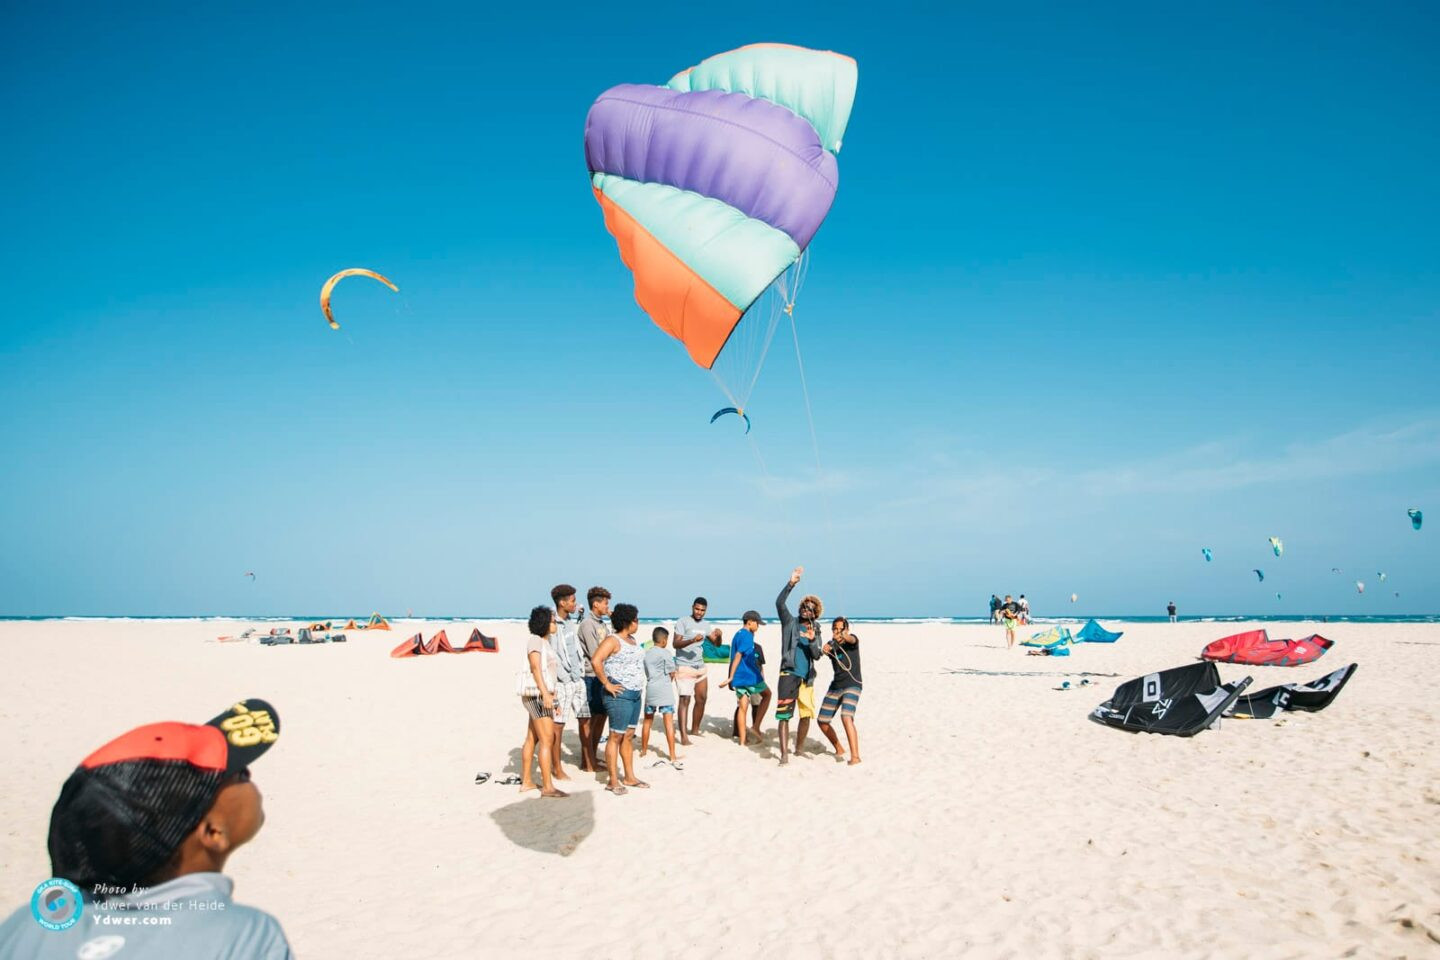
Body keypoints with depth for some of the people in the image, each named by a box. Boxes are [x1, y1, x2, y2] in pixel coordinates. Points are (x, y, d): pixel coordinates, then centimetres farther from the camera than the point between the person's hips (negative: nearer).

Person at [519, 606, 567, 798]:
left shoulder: (545, 642, 16)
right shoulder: (535, 640, -12)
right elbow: (535, 668, -19)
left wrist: (550, 695, 16)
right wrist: (546, 694, -24)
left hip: (543, 695, 10)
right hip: (537, 694, -10)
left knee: (532, 739, 13)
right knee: (547, 740, -10)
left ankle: (526, 781, 19)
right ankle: (548, 787, -9)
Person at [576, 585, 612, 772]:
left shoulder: (601, 623, 14)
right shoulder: (587, 624, -13)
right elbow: (595, 654, -17)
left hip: (601, 676, 9)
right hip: (590, 676, -9)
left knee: (600, 717, 14)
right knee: (588, 720, -1)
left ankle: (592, 758, 24)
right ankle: (588, 762, 6)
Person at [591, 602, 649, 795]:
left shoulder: (632, 639, 15)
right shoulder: (612, 640, -13)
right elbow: (596, 660, -26)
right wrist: (607, 684, -21)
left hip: (635, 694, 9)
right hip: (620, 695, -9)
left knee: (629, 735, 13)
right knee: (616, 736, -4)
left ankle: (629, 777, 20)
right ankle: (613, 781, 1)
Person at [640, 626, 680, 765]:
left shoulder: (646, 654, 7)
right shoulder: (666, 653, -8)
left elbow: (646, 673, 9)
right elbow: (672, 673, -4)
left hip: (650, 689, 5)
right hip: (664, 690, -5)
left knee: (648, 721, 18)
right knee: (669, 722, -5)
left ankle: (643, 750, 30)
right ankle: (673, 757, -7)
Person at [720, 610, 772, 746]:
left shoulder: (737, 634, 16)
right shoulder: (747, 635, -13)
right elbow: (738, 656, -20)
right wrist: (731, 677, -22)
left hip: (739, 677, 8)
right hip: (749, 675, -8)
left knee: (742, 707, 8)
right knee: (767, 694, 13)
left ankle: (742, 739, 7)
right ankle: (756, 726, 4)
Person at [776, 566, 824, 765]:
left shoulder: (815, 631, 15)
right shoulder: (790, 622, 7)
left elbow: (817, 656, 3)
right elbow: (779, 603, -10)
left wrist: (812, 641, -16)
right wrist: (791, 583, -20)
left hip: (807, 678, 4)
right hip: (789, 674, -4)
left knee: (806, 715, 6)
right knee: (784, 715, -11)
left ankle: (799, 747, 27)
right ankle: (784, 754, -11)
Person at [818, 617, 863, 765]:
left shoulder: (852, 640, -7)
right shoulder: (831, 644, 5)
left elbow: (852, 640, -32)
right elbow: (825, 650, -17)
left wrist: (845, 636, -55)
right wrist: (825, 650, -41)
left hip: (852, 686, -6)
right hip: (835, 687, 6)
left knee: (846, 717, -27)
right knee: (822, 721, 8)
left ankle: (855, 756, -26)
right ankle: (839, 750, 30)